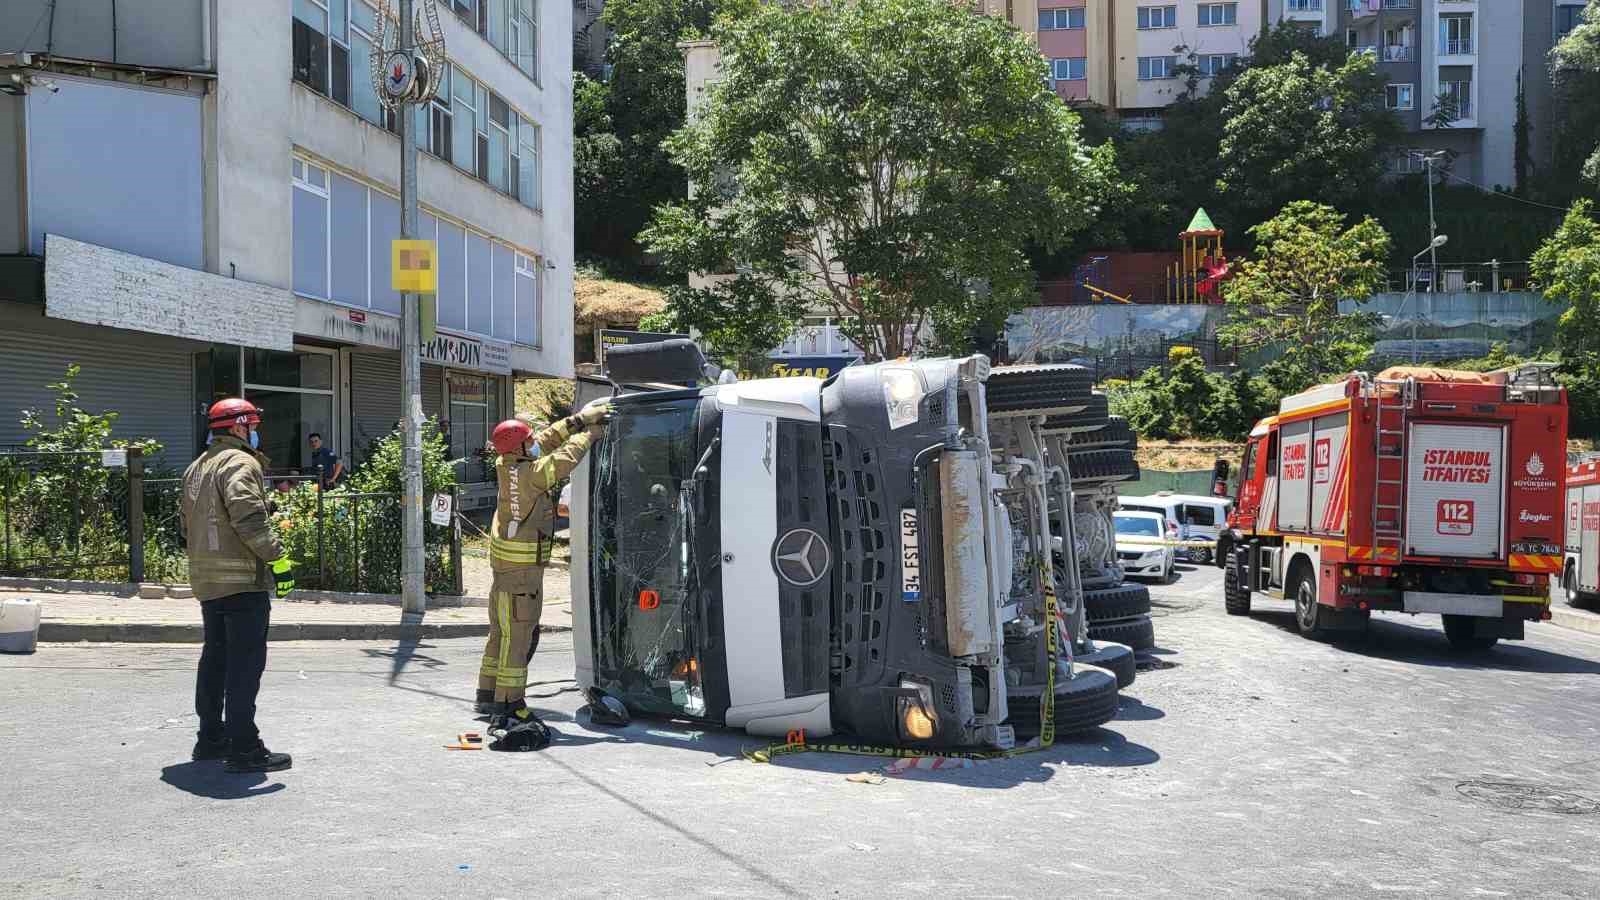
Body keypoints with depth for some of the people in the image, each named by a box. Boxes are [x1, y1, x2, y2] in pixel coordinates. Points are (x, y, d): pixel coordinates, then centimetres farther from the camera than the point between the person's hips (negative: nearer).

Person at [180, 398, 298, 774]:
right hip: (242, 578, -10)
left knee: (215, 656, 18)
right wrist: (277, 558, -22)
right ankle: (243, 748, -7)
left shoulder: (196, 468, 19)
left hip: (206, 579, 10)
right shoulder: (240, 463, -12)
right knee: (245, 661, -8)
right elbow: (248, 516, -24)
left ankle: (210, 737, 26)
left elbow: (188, 521, 21)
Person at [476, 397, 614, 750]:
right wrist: (590, 432, -3)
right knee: (518, 637, -5)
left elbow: (547, 441, 13)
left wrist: (578, 420, 8)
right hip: (521, 570, -10)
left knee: (501, 633, 18)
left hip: (505, 563, 10)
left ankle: (488, 695, 28)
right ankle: (508, 705, -1)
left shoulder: (508, 466, 5)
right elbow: (563, 459, -18)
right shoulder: (528, 474, -20)